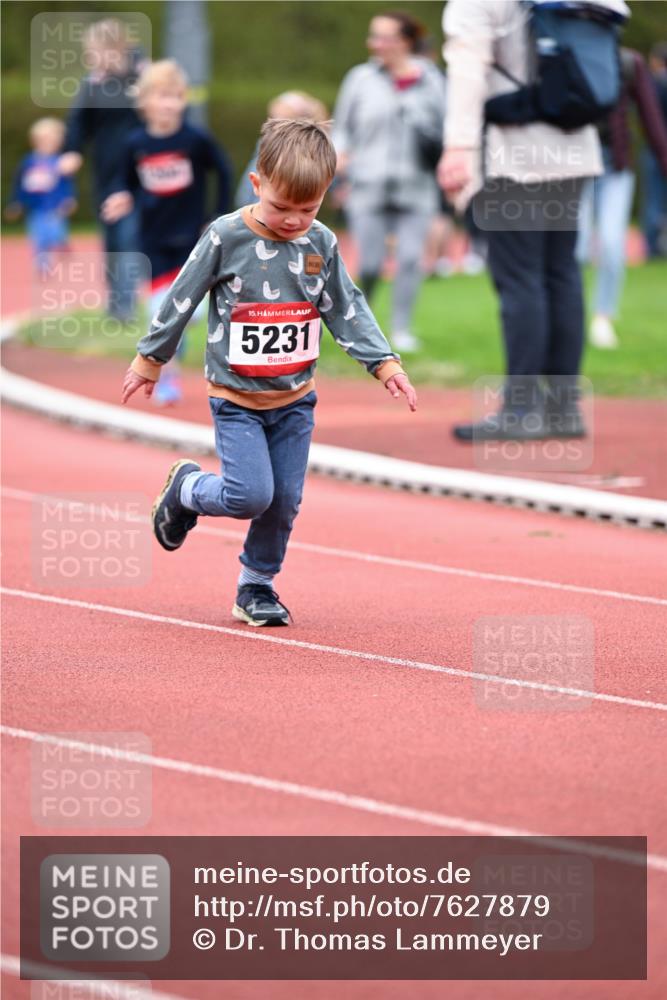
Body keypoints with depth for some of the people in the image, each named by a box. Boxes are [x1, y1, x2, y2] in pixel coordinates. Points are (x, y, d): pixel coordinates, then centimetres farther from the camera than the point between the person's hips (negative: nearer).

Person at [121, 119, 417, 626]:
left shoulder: (322, 243, -2)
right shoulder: (227, 237, -13)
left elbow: (347, 309, 7)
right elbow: (182, 299, -4)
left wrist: (384, 362, -2)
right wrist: (150, 360, 3)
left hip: (295, 399, 4)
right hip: (237, 398, -4)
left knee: (285, 502, 5)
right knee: (251, 496, -13)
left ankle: (256, 587, 24)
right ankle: (186, 489, 17)